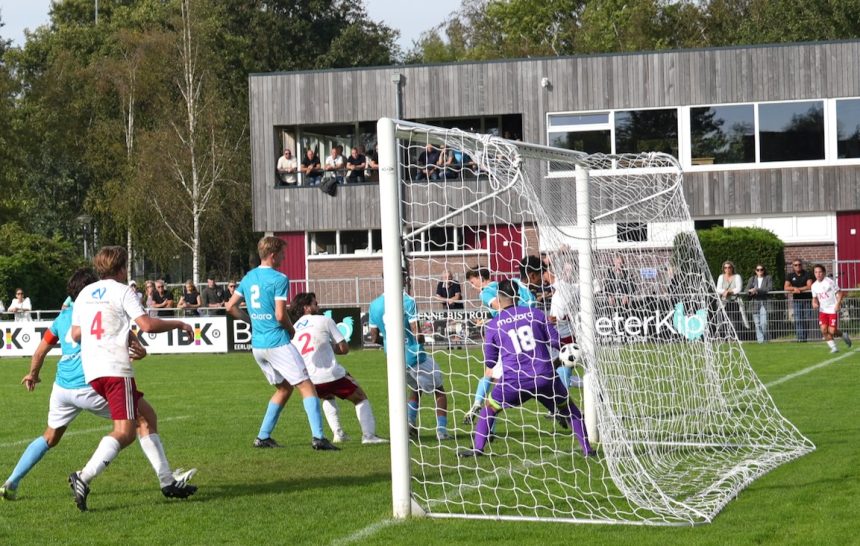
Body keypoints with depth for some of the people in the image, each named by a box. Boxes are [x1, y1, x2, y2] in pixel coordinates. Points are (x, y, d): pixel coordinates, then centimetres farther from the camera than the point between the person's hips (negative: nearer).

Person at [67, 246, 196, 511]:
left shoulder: (84, 293, 17)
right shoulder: (122, 291, -3)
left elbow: (75, 334, 17)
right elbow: (147, 324, -14)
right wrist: (179, 325, 0)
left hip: (91, 371, 8)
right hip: (116, 369, -8)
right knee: (125, 432, -11)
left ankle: (166, 480, 19)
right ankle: (83, 477, -29)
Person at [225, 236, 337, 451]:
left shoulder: (248, 278, 11)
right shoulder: (279, 279, -12)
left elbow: (231, 306, 15)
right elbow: (280, 315, -17)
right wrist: (291, 329, 1)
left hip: (257, 345, 8)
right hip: (278, 343, -8)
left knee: (284, 388, 20)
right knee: (306, 386, -6)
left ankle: (263, 437, 17)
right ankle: (318, 437, -18)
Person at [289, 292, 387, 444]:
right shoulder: (324, 320, 2)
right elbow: (344, 349, 0)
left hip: (310, 380, 5)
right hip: (332, 375, -5)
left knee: (327, 398, 36)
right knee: (361, 399, 13)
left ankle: (337, 433, 22)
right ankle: (368, 435, -3)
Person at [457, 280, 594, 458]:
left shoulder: (493, 325, 4)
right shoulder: (535, 313, 5)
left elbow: (490, 362, 10)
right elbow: (555, 341, 6)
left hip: (515, 380, -1)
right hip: (545, 377, 1)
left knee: (489, 409, 17)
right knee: (568, 409, 19)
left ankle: (477, 448, 8)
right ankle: (587, 448, 17)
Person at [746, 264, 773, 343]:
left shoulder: (768, 278, 9)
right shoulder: (752, 279, 17)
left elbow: (769, 289, -6)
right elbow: (747, 290, 7)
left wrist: (757, 290, -14)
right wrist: (751, 291, -17)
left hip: (764, 302, -3)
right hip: (754, 302, 3)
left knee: (763, 323, -13)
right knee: (757, 323, -2)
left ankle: (765, 339, -1)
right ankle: (760, 340, 2)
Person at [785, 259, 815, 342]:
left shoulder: (807, 274, 0)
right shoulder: (791, 276, 9)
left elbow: (810, 286, -11)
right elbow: (786, 288, 0)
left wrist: (798, 289, -12)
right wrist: (795, 288, -18)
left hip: (807, 299, -1)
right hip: (797, 300, 2)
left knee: (808, 319, -4)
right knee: (798, 320, -8)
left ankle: (805, 337, 4)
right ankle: (800, 338, -11)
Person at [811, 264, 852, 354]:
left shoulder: (830, 282, -9)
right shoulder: (814, 286, 6)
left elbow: (839, 293, -6)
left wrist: (838, 303, -20)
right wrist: (814, 303, -5)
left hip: (833, 310, -4)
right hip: (823, 311, 4)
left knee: (832, 331, -9)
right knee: (824, 329, -12)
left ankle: (843, 335, 23)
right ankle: (833, 347, 2)